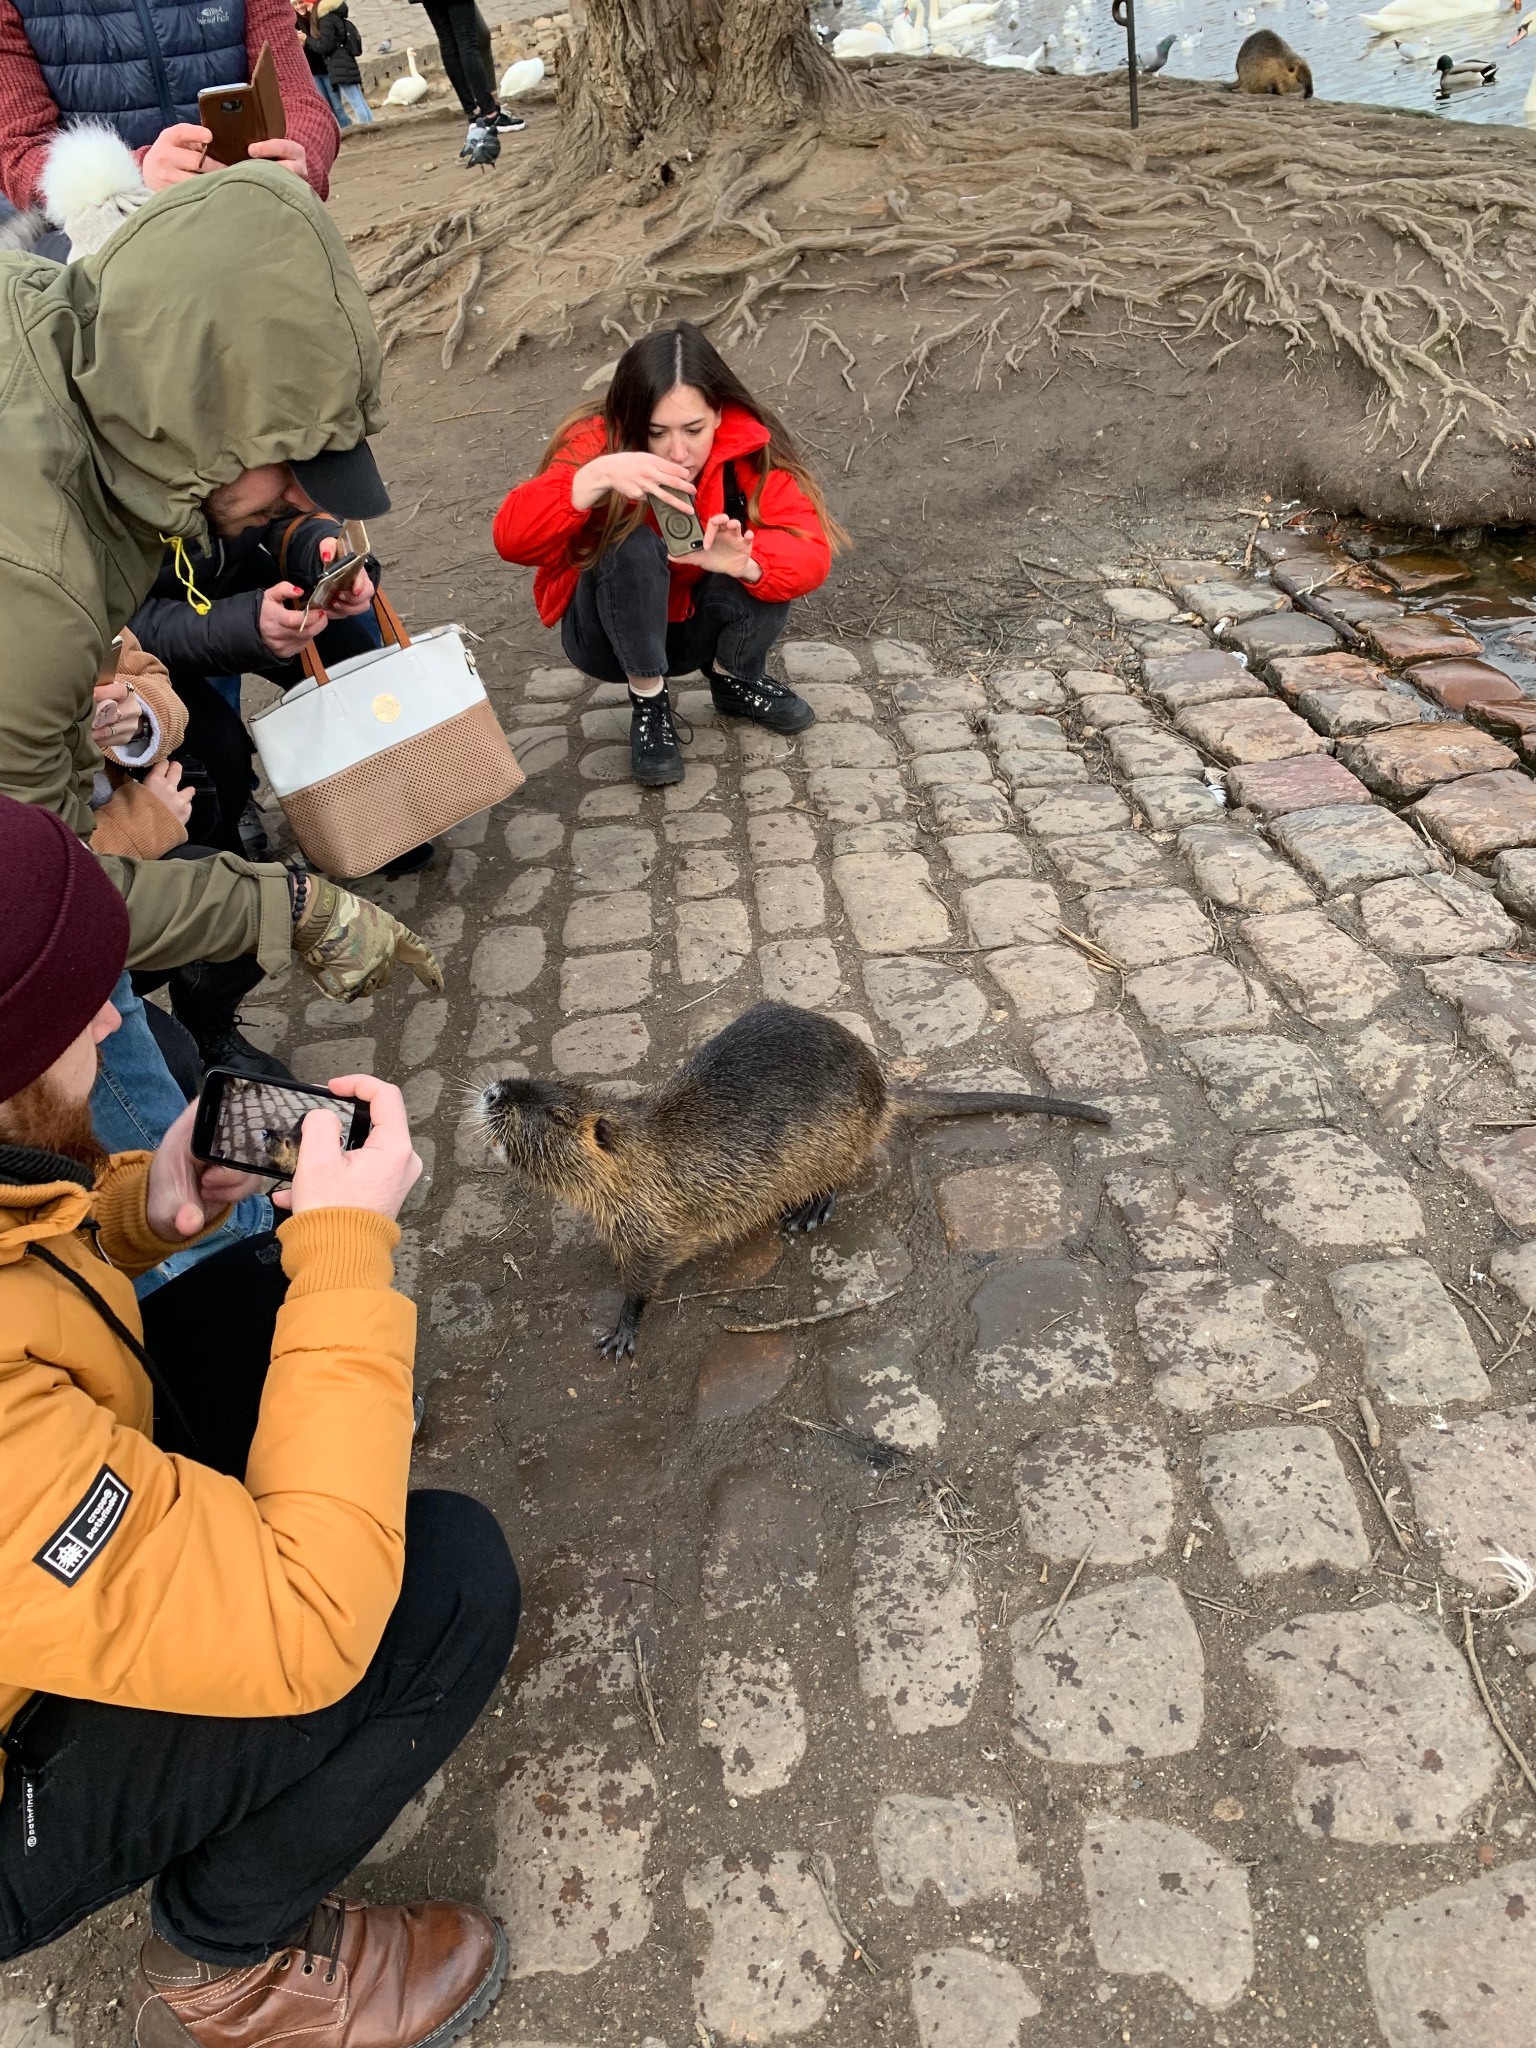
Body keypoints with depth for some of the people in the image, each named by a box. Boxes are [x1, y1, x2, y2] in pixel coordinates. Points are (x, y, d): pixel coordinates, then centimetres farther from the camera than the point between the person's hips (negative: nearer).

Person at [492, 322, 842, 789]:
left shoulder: (748, 449, -20)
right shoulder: (598, 444, -24)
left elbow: (810, 550, -28)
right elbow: (511, 539, -37)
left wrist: (746, 564, -50)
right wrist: (596, 477, -52)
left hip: (699, 627, 2)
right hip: (611, 634, -2)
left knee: (762, 552, -26)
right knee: (631, 546, -33)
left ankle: (734, 679, 1)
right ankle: (648, 701, -12)